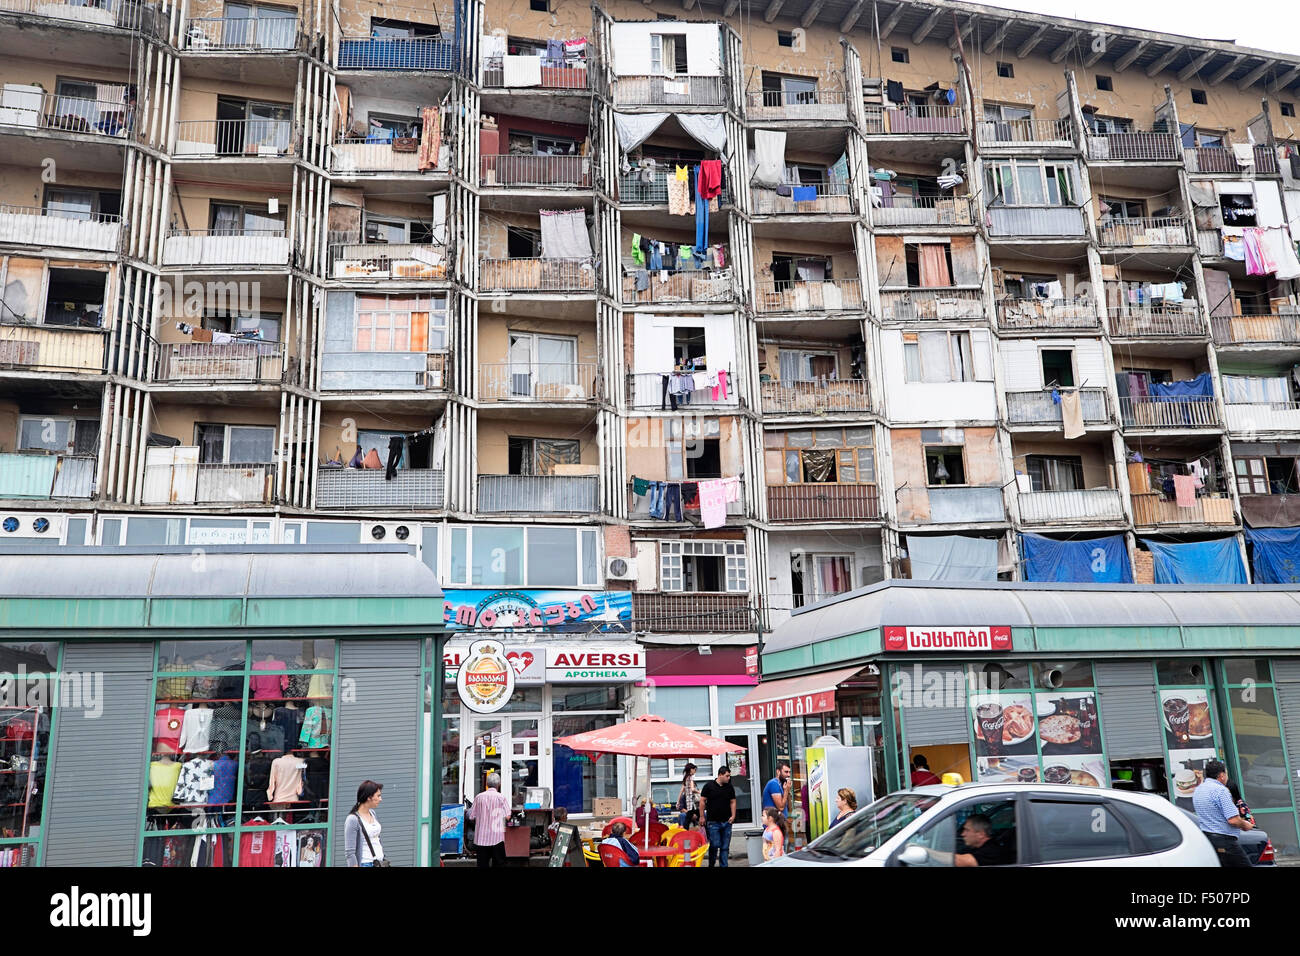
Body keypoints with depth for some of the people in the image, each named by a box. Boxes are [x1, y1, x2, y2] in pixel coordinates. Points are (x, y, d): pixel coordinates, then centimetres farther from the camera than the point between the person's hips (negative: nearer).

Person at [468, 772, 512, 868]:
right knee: (499, 863, 6)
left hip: (481, 837, 3)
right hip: (497, 837, -2)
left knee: (482, 864, 7)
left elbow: (472, 817, 6)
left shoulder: (478, 797, 2)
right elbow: (507, 817, -5)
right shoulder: (501, 797, -6)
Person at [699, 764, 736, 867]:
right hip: (713, 822, -4)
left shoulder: (730, 787, 10)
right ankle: (711, 864, 12)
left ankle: (723, 865, 12)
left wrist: (733, 816, 2)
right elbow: (702, 801, -1)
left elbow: (733, 802, 14)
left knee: (725, 847, 5)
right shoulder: (709, 786, -3)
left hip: (727, 822, 4)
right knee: (715, 845, -6)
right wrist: (702, 816, -4)